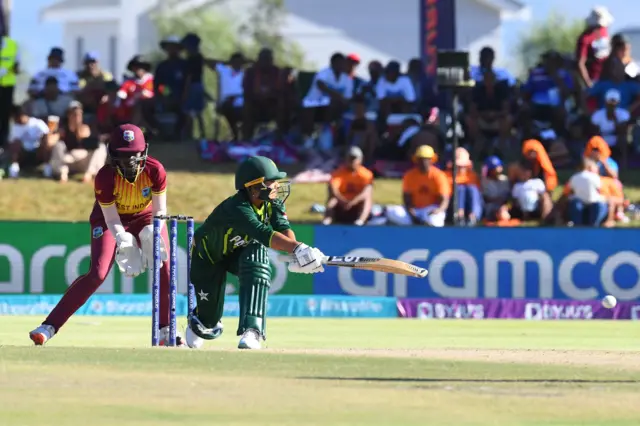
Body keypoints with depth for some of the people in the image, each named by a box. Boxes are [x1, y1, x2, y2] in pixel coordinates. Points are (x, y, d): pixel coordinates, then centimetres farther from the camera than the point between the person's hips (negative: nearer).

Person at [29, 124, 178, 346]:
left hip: (145, 216, 3)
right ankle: (49, 326, -16)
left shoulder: (155, 170, -27)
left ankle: (166, 330, 3)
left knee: (165, 268, -14)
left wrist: (153, 233, -42)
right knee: (98, 273, -19)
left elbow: (159, 211, -21)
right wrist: (124, 242, -47)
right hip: (108, 218, -3)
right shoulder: (105, 177, -32)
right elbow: (112, 221, -27)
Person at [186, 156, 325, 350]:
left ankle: (252, 332, -35)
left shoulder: (273, 203, -20)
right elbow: (263, 234, -56)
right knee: (210, 319, -3)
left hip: (241, 252, 4)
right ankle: (196, 322, 41)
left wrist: (297, 254, -58)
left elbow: (283, 228, -36)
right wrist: (297, 248, -70)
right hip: (209, 256, -4)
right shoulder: (237, 208, -41)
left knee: (257, 254, -33)